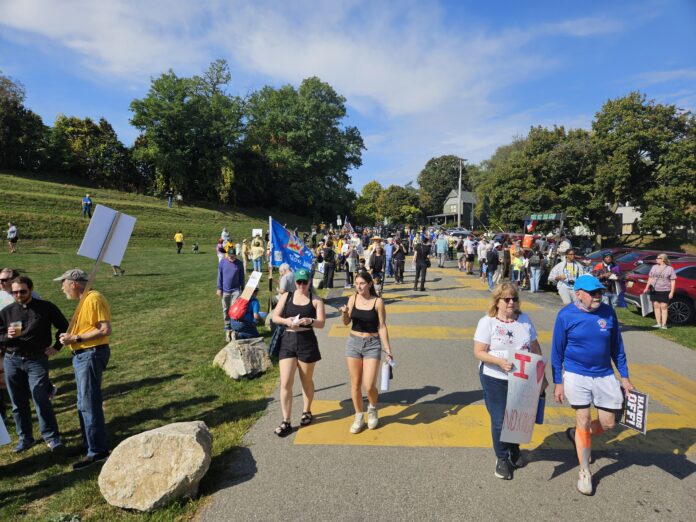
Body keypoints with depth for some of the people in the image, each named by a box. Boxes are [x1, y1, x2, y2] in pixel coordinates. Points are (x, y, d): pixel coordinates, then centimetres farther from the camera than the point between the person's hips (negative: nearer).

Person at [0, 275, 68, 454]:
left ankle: (52, 437, 2)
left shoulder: (46, 308, -2)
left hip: (37, 360, -3)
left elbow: (64, 326, 7)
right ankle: (25, 438, 24)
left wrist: (56, 346, 0)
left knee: (41, 400, -7)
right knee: (18, 403, 11)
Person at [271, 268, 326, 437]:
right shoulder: (286, 296, 5)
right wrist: (286, 320, -16)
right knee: (285, 383, -1)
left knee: (306, 381, 15)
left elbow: (321, 323, -8)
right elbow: (274, 317, 4)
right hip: (287, 341, 2)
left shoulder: (316, 300, -1)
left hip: (307, 342, -1)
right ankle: (286, 422, 11)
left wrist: (310, 321, -29)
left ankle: (307, 411, 38)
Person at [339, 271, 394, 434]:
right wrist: (344, 313, -21)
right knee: (355, 384, 10)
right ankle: (359, 416, 29)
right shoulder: (353, 298, 0)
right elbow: (346, 322, 1)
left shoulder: (377, 302, -9)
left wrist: (388, 350, -7)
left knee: (369, 385, -6)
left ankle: (372, 409, 27)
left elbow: (382, 327, -6)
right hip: (354, 343, 3)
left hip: (372, 345, -3)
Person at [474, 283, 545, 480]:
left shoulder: (525, 319, 2)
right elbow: (478, 352, -14)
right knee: (500, 420, 5)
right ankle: (502, 458, 28)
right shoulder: (487, 322, -12)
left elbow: (535, 348, 9)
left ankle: (514, 449, 45)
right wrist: (499, 361, -28)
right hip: (495, 380, -4)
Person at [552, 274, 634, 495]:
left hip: (605, 376, 4)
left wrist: (625, 377, 7)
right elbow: (557, 351, -5)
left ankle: (577, 435, 38)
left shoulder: (608, 312, -4)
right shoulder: (565, 315, -12)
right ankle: (584, 472, 21)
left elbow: (616, 346, 7)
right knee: (584, 421, 2)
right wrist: (558, 382, -5)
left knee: (607, 424, 7)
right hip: (576, 376, -3)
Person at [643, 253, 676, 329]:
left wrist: (672, 292, -9)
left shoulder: (669, 269, -1)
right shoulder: (654, 267, 12)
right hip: (654, 291, 4)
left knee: (664, 307, -4)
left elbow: (673, 281, -4)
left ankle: (664, 324, -1)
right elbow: (650, 278, 17)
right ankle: (658, 323, 12)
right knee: (656, 306, 6)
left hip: (664, 291, -4)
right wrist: (647, 288, 12)